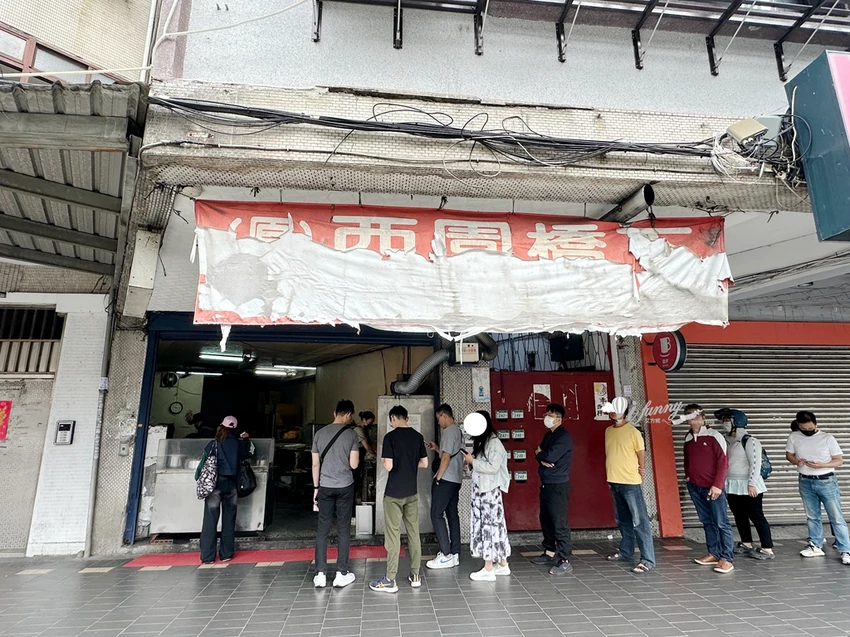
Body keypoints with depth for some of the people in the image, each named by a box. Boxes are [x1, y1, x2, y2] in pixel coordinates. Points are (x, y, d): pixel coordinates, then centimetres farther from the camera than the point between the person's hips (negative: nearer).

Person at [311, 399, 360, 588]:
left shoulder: (320, 433, 1)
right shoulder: (350, 434, -7)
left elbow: (315, 464, 4)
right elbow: (354, 465, -8)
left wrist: (316, 487, 12)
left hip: (325, 487, 2)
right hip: (345, 487, -2)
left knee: (322, 530, 9)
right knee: (343, 530, 6)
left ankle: (320, 574, 12)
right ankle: (341, 574, 12)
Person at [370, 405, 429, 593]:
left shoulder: (390, 436, -13)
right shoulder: (418, 436, 3)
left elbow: (388, 466, -17)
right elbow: (424, 464, 6)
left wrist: (383, 459, 4)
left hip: (393, 493, -5)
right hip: (412, 492, 5)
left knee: (393, 534, 1)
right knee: (413, 532, 12)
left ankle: (390, 580, 7)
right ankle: (415, 575, 20)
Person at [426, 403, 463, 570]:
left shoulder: (449, 431, -15)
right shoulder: (458, 431, 14)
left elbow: (446, 458, -18)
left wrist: (437, 478, -13)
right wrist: (437, 448, 18)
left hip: (446, 480, -10)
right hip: (456, 479, 10)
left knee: (436, 515, -5)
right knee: (452, 514, 12)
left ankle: (446, 556, -4)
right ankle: (455, 553, 16)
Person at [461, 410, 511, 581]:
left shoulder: (494, 443, -15)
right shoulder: (481, 442, 11)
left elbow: (493, 468, -22)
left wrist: (472, 461, -16)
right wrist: (470, 459, -2)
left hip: (490, 490, -9)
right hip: (480, 489, 9)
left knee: (489, 524, -3)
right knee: (494, 524, 14)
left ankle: (488, 570, 5)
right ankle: (502, 564, 24)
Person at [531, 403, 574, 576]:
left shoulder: (564, 436, -14)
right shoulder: (548, 435, 15)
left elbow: (551, 456, -23)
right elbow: (539, 452, 12)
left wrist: (540, 454, -3)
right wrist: (542, 459, -11)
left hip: (558, 485, -9)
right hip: (546, 484, 9)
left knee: (560, 523, -6)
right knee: (546, 520, 15)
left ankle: (564, 561, -2)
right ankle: (549, 553, 27)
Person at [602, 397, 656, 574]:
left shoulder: (633, 432, -11)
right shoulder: (608, 431, 9)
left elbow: (641, 454, -6)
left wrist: (640, 472, -4)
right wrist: (611, 476, 14)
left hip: (630, 483, -7)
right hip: (615, 483, 7)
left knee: (640, 521, -4)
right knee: (623, 520, 18)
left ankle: (648, 560, 0)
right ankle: (626, 552, 30)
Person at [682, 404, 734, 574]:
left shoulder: (714, 436, -9)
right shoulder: (688, 438, 9)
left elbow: (723, 461, -12)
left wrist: (718, 485, -16)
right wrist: (688, 476, 12)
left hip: (713, 488, -6)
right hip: (695, 487, 6)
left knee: (721, 523, -1)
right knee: (707, 522, 13)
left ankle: (727, 559, 5)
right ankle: (714, 554, 23)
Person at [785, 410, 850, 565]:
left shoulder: (828, 438, -9)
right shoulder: (793, 437, -1)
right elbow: (788, 454, 11)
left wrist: (821, 465, -22)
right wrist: (795, 461, -11)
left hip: (826, 482, -3)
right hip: (806, 482, 3)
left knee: (836, 517, -1)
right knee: (812, 516, 13)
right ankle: (816, 546, 23)